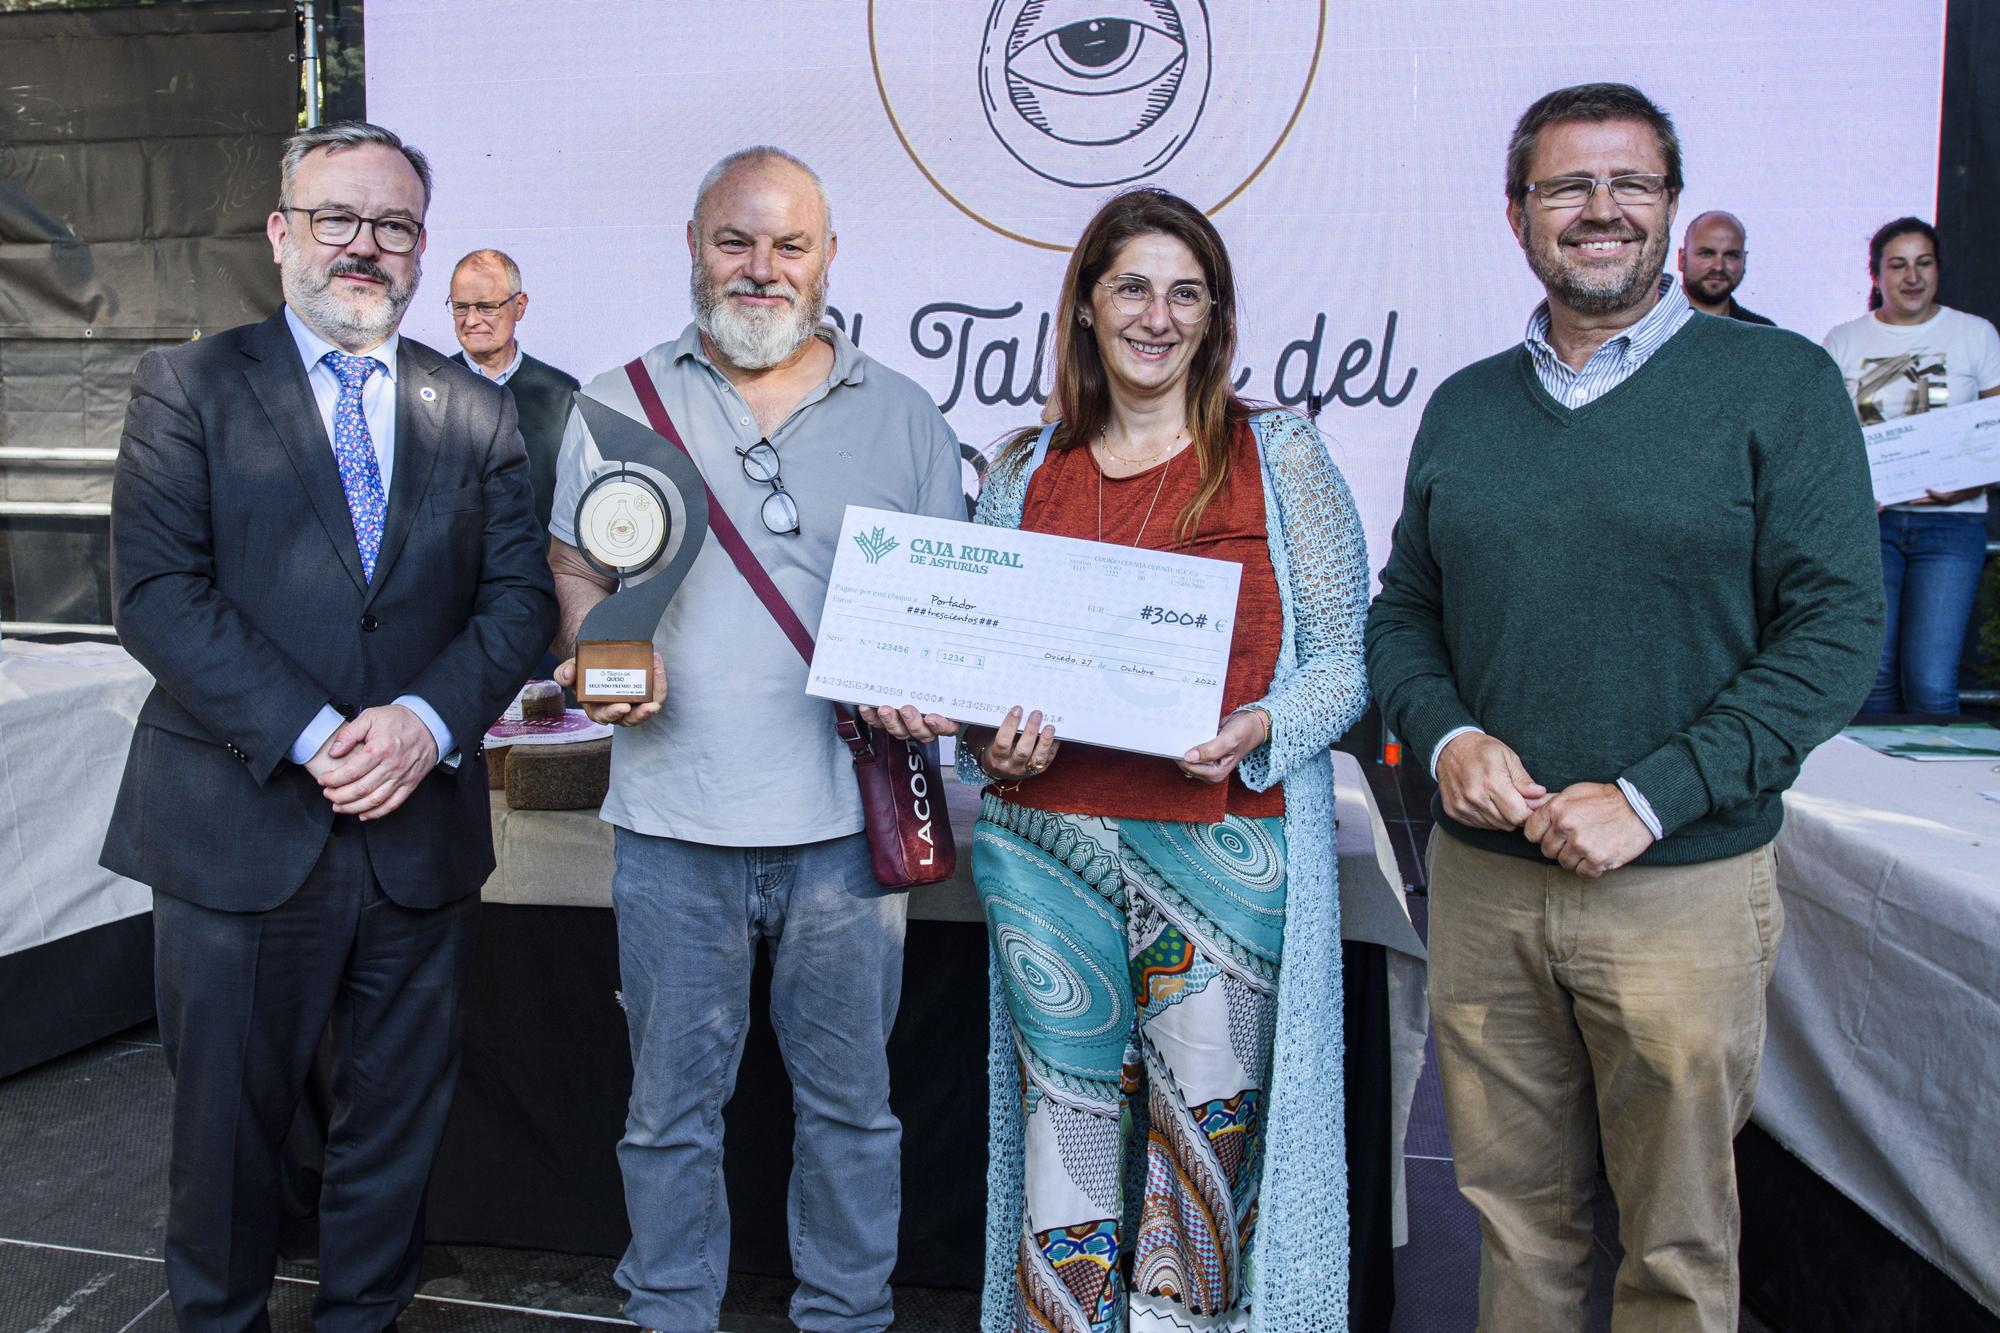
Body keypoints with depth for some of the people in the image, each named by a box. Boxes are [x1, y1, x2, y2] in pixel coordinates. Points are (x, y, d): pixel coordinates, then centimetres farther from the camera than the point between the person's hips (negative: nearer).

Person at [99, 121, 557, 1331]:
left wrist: (429, 719, -15)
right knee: (228, 1119, 14)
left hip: (421, 830, 2)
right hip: (241, 826, -2)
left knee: (399, 1118, 15)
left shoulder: (478, 414, 8)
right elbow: (158, 592, -9)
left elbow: (523, 595, 2)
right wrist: (310, 736, -18)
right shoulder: (189, 389, 1)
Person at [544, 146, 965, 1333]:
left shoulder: (904, 417, 7)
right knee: (673, 1105, 12)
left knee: (850, 1101, 12)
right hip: (675, 821, 0)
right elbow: (575, 573, 10)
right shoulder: (617, 406, 8)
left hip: (847, 819, 0)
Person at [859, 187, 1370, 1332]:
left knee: (1205, 1149, 5)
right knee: (1065, 1148, 9)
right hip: (1047, 848, 2)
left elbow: (1346, 657, 2)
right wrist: (990, 739, -6)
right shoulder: (1023, 473, 11)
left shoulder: (1281, 456, 3)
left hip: (1226, 844, -2)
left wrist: (1259, 731, -17)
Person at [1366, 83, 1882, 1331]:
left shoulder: (1780, 382, -3)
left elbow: (1837, 626, -9)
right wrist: (1446, 735, -8)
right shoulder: (1464, 407, 9)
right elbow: (1404, 611, 13)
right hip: (1481, 878, 3)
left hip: (1683, 888, -3)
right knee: (1515, 1214, 16)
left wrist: (1650, 796, -16)